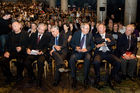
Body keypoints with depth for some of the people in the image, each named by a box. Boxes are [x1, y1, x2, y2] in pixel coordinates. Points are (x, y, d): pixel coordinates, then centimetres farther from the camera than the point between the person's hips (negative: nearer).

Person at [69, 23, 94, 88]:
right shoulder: (76, 34, 7)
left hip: (86, 52, 0)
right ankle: (74, 79, -17)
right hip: (77, 52, 0)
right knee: (71, 59, -31)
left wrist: (87, 49, -12)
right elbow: (71, 43, 7)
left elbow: (92, 45, 7)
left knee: (88, 59, -35)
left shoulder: (90, 35, 9)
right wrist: (75, 47, -14)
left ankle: (86, 79, -20)